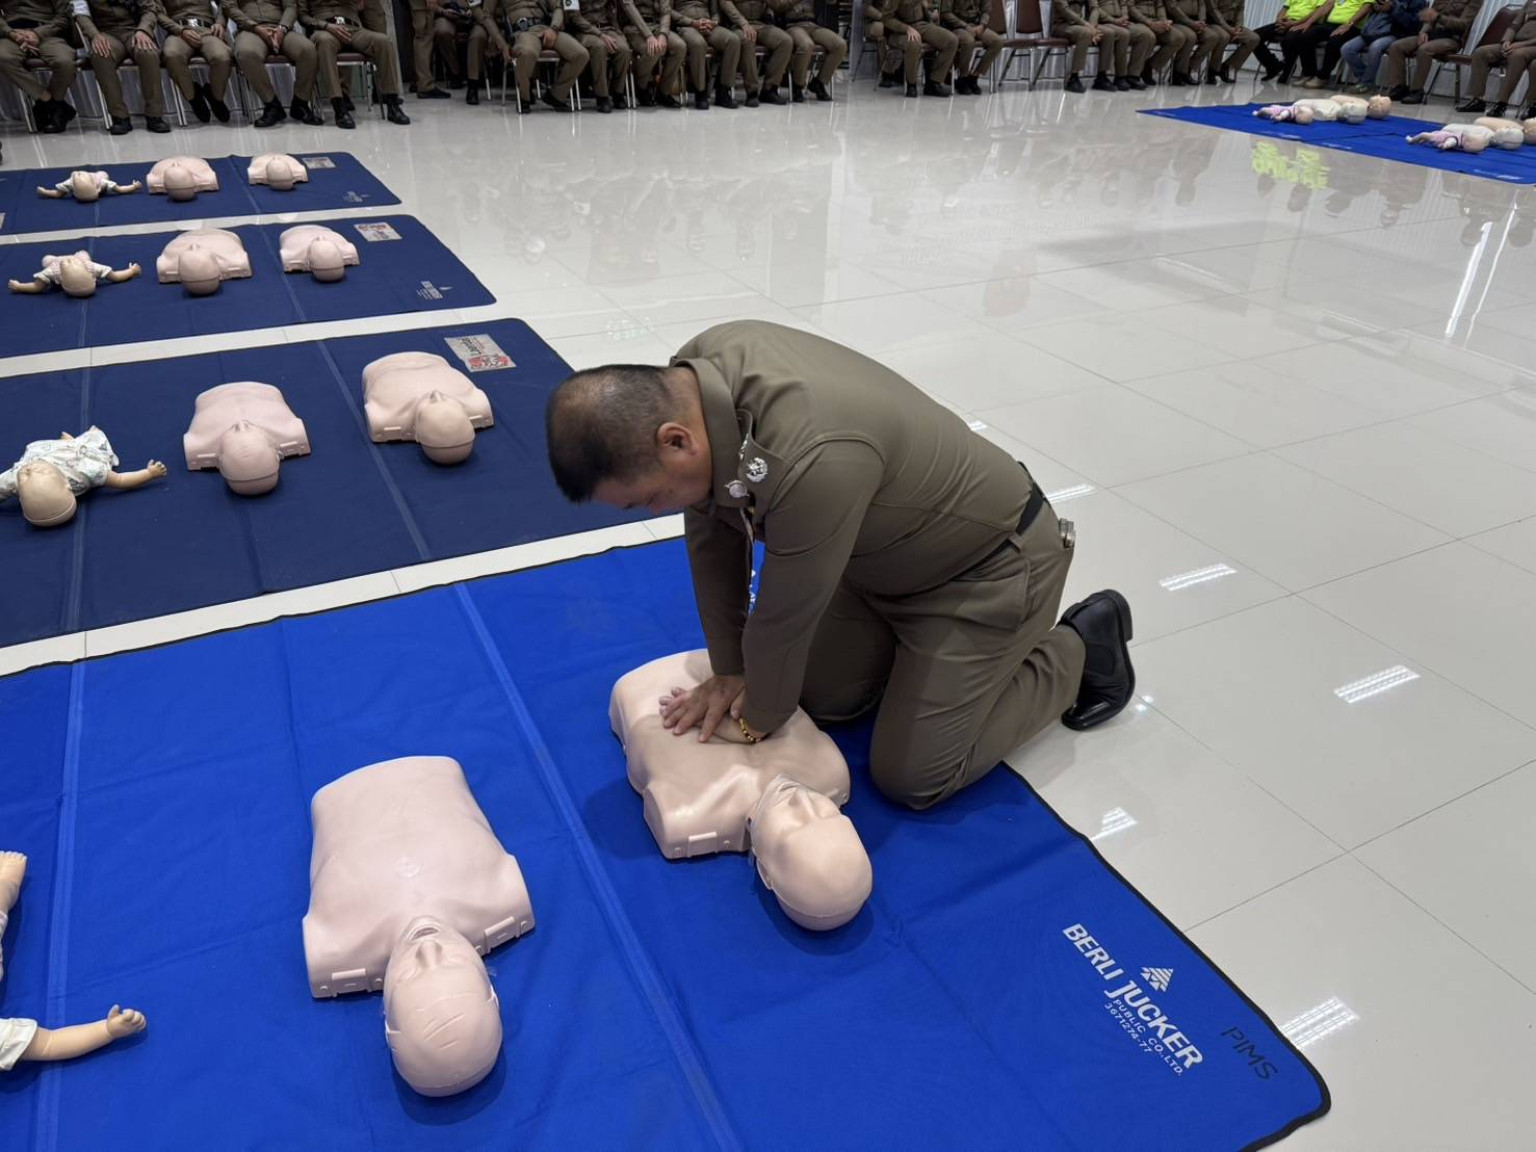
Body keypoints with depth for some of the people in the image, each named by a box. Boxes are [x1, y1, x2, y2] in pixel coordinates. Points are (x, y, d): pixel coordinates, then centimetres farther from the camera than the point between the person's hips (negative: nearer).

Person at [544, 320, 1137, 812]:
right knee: (822, 699, 11)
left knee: (911, 776, -3)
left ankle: (1082, 652, 13)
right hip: (884, 552, 8)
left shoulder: (814, 462, -42)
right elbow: (711, 533, -5)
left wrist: (757, 719, -7)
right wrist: (728, 670, -1)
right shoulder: (693, 378, -17)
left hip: (991, 564, -7)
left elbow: (783, 620, -26)